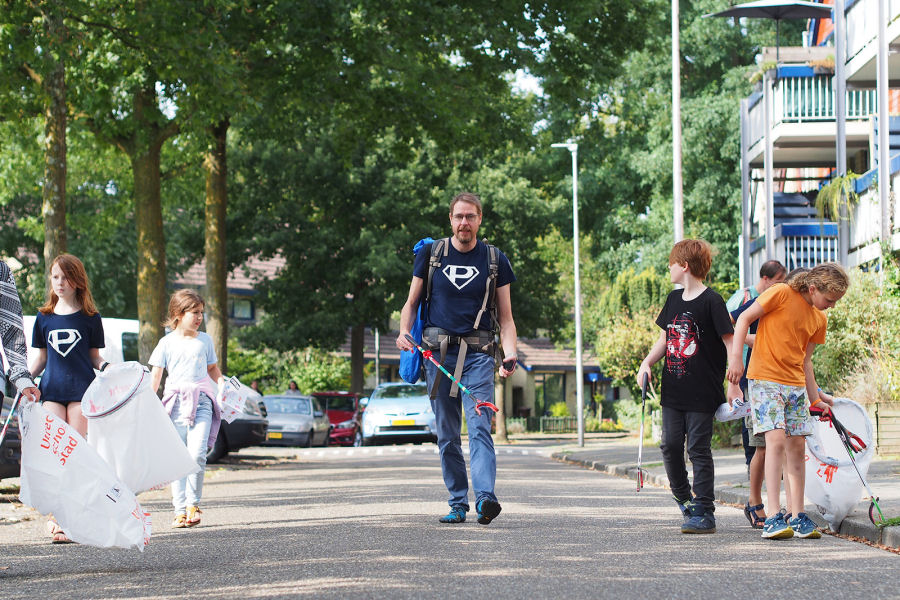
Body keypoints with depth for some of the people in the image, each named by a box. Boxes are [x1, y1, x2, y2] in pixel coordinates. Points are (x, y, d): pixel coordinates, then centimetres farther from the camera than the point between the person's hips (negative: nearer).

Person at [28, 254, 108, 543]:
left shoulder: (90, 318, 5)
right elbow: (40, 359, 16)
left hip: (81, 388, -2)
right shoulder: (44, 318, 12)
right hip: (52, 389, 2)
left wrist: (109, 368, -10)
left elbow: (95, 357, 10)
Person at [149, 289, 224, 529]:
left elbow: (213, 368, 24)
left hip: (201, 403, 0)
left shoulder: (205, 340, 13)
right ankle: (180, 509, 4)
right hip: (175, 403, 0)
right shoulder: (167, 343, 7)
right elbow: (155, 375, 6)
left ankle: (193, 503, -2)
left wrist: (222, 383, 5)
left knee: (197, 454, -15)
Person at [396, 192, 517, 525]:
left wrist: (510, 354, -9)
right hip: (438, 350, 2)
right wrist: (404, 332, -8)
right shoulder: (430, 254, 9)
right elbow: (411, 303, 13)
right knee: (447, 433, 3)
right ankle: (457, 504, 10)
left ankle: (485, 498, -30)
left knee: (479, 426, -17)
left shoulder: (495, 260, 7)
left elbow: (505, 317, 8)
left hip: (478, 353, -2)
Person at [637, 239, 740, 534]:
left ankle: (704, 512, 1)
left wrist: (733, 384, -17)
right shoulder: (674, 299, 11)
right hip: (673, 391, 7)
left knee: (699, 449, -4)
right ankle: (684, 499, 25)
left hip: (702, 394, -7)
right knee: (670, 446, 6)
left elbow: (730, 341, -11)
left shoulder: (712, 302, -10)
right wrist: (647, 362, 4)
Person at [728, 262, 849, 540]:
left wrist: (816, 398, 18)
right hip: (765, 379, -7)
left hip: (796, 385, 7)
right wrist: (735, 359, -14)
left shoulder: (819, 319, 11)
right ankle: (774, 517, -20)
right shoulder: (782, 294, -9)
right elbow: (744, 318, -6)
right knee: (776, 439, -17)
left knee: (797, 445, 4)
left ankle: (796, 516, 11)